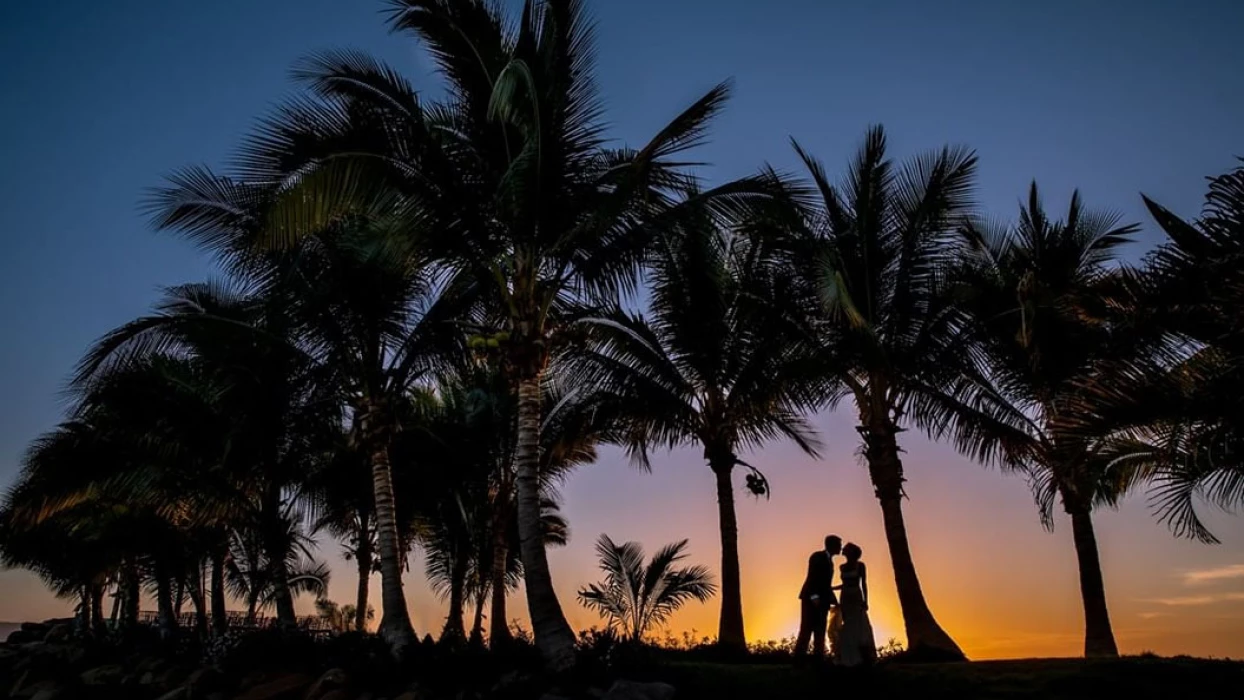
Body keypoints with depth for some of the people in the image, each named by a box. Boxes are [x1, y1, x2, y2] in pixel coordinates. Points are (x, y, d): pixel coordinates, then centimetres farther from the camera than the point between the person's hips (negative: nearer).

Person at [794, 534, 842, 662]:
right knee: (806, 630, -10)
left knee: (820, 632, 5)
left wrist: (834, 600, 13)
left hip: (822, 601, 9)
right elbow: (812, 577, -17)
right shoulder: (817, 557, -6)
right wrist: (814, 596, -27)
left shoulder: (829, 561, 19)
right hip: (811, 599, -9)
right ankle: (799, 660, -9)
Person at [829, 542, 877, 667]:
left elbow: (864, 583, -5)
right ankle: (847, 659, 1)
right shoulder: (842, 567, 10)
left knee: (860, 627, -9)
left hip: (856, 599, -4)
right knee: (845, 629, 0)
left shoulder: (860, 565, -3)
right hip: (844, 599, 4)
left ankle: (864, 659, -6)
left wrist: (865, 601, -12)